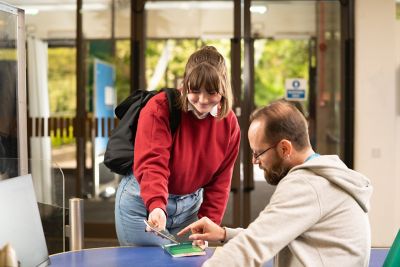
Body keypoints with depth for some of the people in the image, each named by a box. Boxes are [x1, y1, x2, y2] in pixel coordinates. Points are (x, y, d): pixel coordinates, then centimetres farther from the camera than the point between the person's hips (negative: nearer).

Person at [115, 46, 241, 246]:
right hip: (143, 202, -4)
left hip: (190, 205, 4)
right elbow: (151, 164, -30)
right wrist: (156, 206, -46)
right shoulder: (159, 109, -20)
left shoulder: (229, 124, -6)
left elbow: (219, 181, 0)